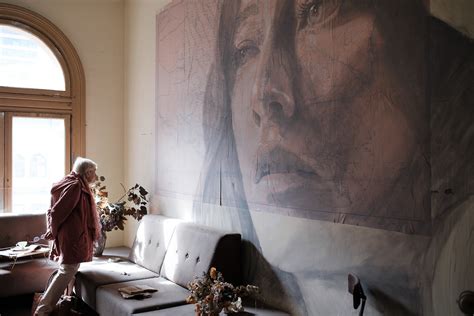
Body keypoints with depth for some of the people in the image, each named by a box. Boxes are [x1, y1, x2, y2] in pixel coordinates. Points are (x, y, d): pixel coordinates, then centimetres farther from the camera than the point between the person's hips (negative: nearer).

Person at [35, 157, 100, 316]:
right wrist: (52, 232, -7)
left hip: (74, 236, 10)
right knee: (67, 271, -7)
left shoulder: (78, 185, 14)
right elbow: (57, 212, -20)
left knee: (66, 271, 16)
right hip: (72, 237, -10)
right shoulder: (75, 186, -18)